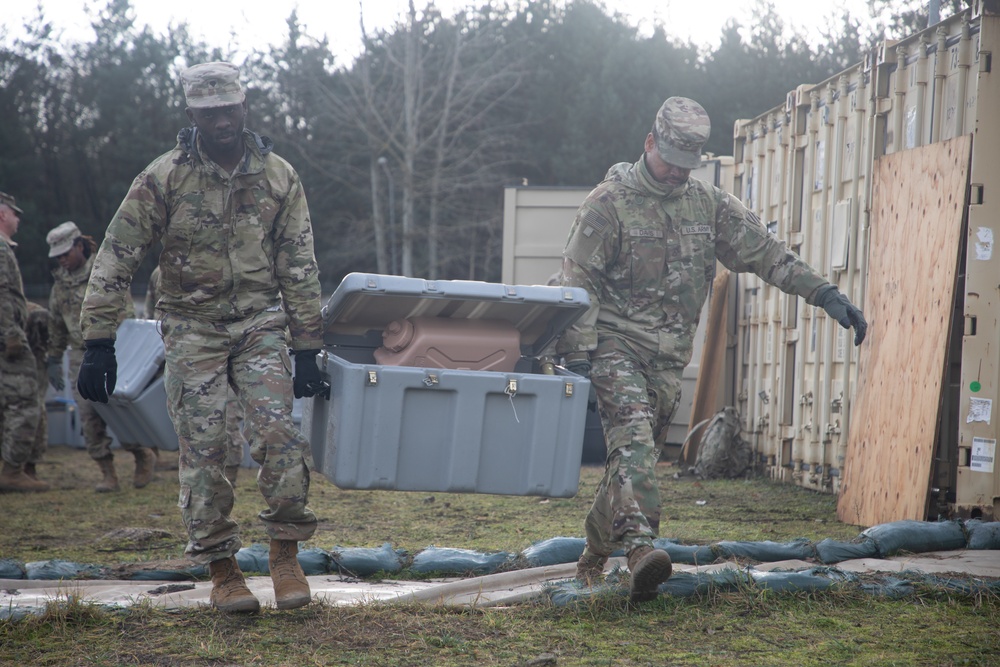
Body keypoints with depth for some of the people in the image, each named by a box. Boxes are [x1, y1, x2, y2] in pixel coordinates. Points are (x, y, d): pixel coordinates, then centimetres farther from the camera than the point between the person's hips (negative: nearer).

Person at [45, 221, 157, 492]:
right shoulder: (60, 283, 13)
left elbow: (125, 313, -10)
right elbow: (56, 325, 22)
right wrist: (54, 360, 20)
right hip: (81, 358, 6)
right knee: (89, 417, -2)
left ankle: (144, 455, 15)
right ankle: (107, 473, 4)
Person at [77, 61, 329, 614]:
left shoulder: (278, 177, 0)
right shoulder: (163, 178, -7)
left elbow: (299, 268, 4)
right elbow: (114, 261, -5)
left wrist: (307, 352, 1)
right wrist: (98, 345, -10)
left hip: (259, 323, 1)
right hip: (191, 326, -1)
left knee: (277, 432, -15)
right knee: (202, 450, -3)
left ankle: (286, 553, -2)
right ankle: (221, 569, 8)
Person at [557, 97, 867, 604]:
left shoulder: (709, 205, 11)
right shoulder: (610, 201, -5)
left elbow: (765, 253, 9)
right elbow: (577, 281, -8)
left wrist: (826, 295, 0)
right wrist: (576, 350, -18)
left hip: (669, 357, 5)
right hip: (616, 347, -5)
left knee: (636, 454, 7)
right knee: (633, 438, -24)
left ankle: (592, 560, 22)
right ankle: (641, 548, -39)